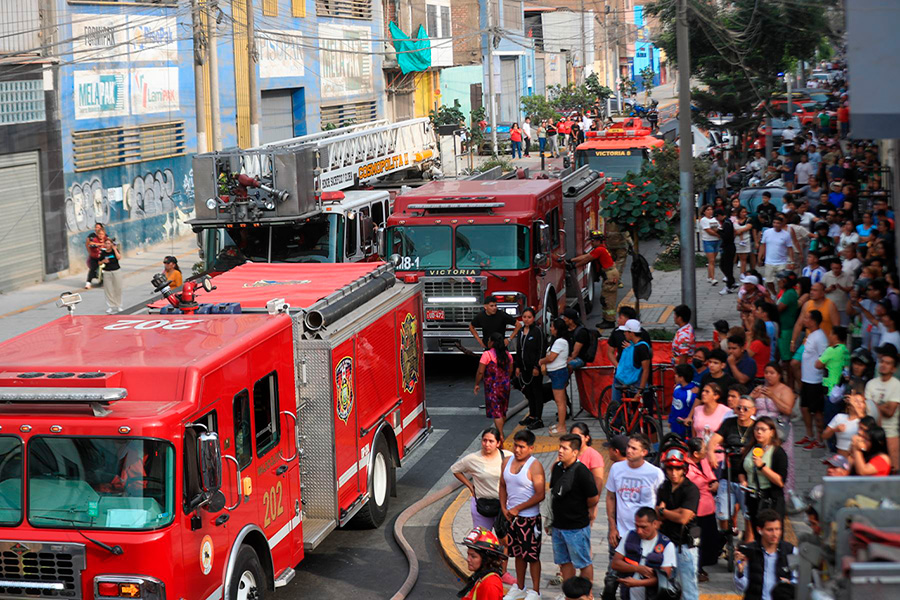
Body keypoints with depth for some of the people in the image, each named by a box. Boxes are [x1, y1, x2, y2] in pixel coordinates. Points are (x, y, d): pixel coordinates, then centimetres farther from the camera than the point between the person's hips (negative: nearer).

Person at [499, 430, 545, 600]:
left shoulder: (535, 466, -17)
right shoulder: (507, 462, 3)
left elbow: (540, 495, -19)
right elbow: (503, 486, 14)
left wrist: (517, 509, -16)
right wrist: (503, 507, 0)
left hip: (529, 518, -6)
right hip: (511, 516, 6)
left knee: (532, 556, 2)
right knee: (519, 554, 18)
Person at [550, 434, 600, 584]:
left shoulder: (581, 472, -20)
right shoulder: (557, 467, 3)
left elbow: (593, 499, -15)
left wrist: (586, 511, 4)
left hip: (577, 527, -8)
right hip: (558, 525, 8)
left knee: (584, 563, 4)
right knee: (564, 561, 17)